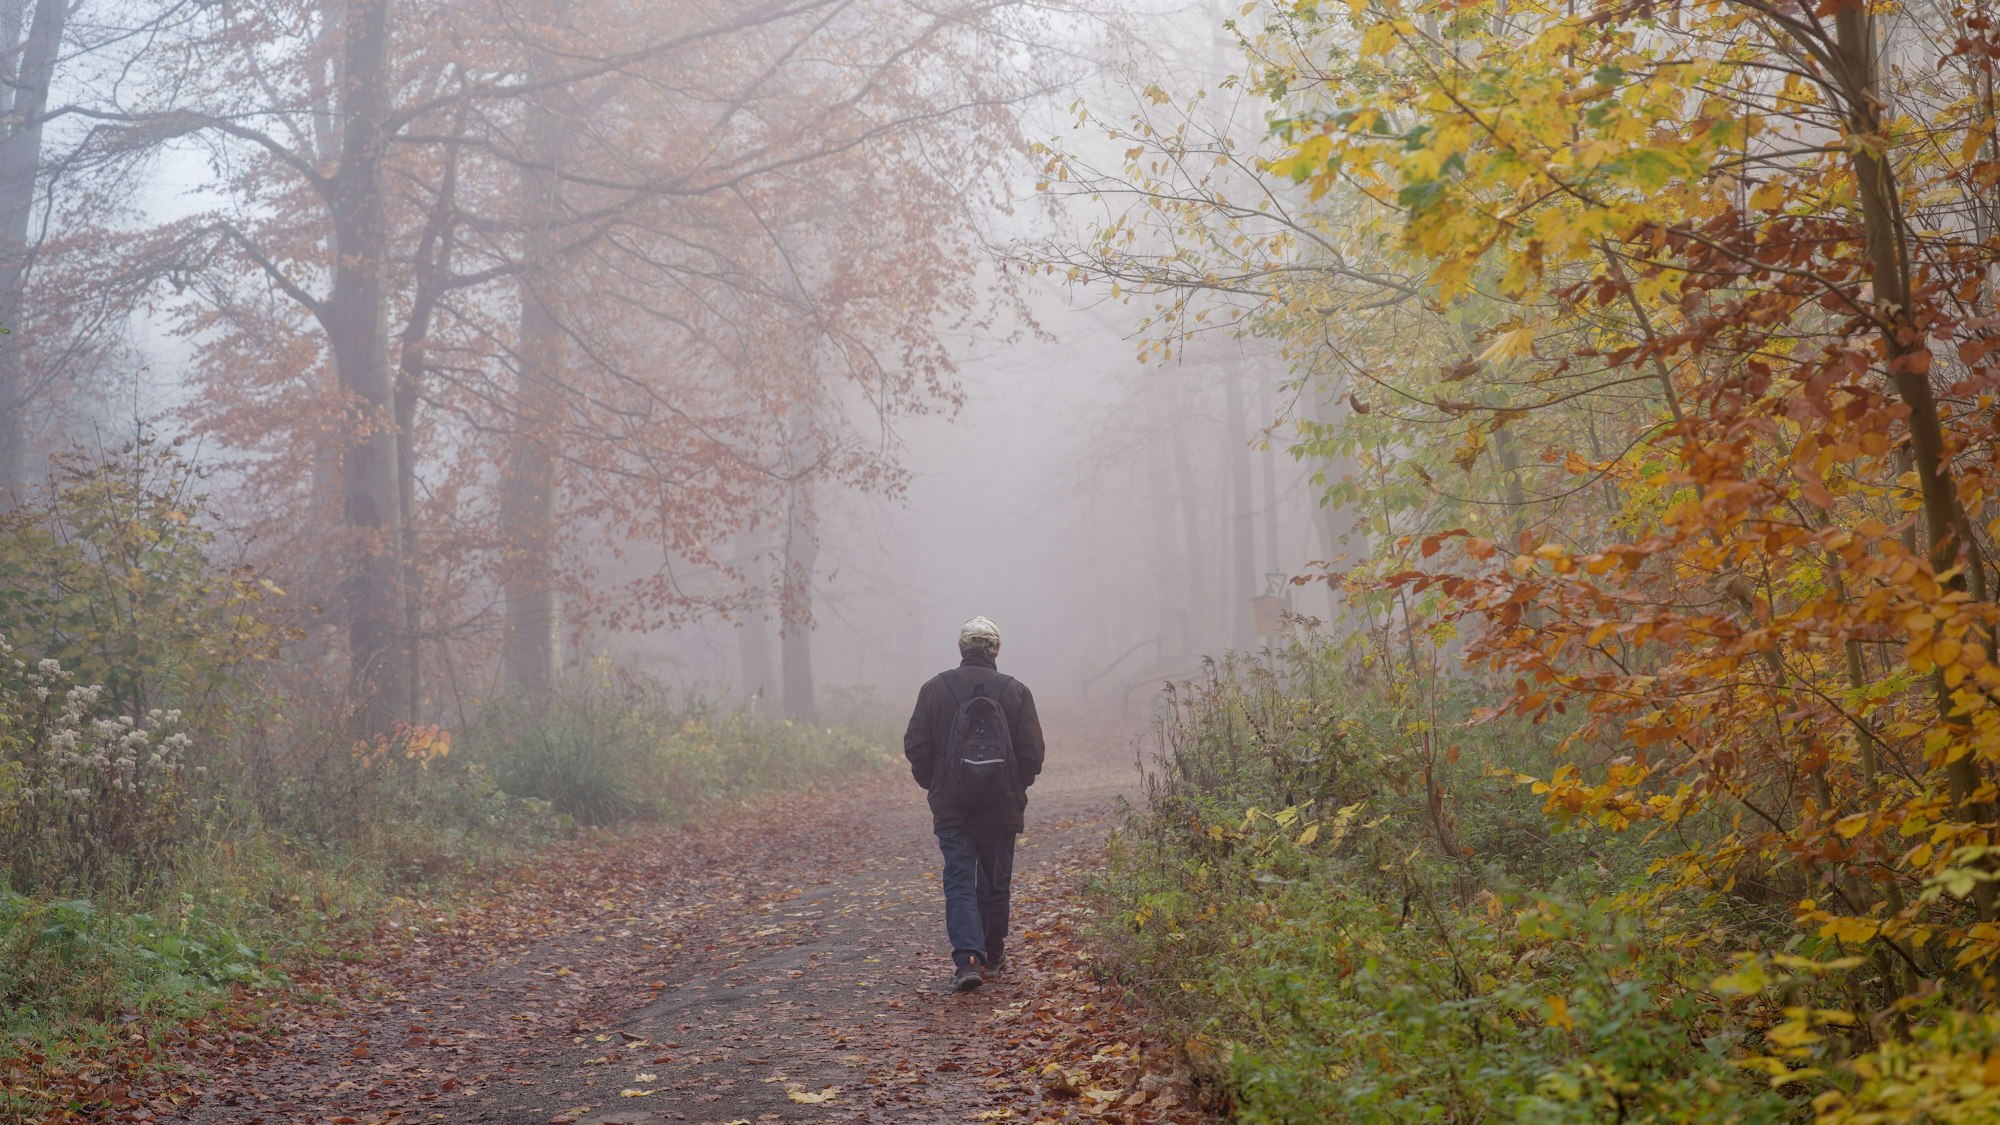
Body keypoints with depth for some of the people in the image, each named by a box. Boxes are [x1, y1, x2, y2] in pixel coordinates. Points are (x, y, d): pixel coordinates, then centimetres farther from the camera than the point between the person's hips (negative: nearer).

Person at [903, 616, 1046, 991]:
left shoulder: (935, 689, -2)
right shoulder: (1015, 691, -2)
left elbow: (915, 747, -1)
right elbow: (1033, 752, -2)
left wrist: (934, 785, 14)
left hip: (951, 806, -1)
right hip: (1002, 806, 1)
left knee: (959, 880, -1)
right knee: (995, 880, 15)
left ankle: (968, 958, -17)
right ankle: (993, 953, 27)